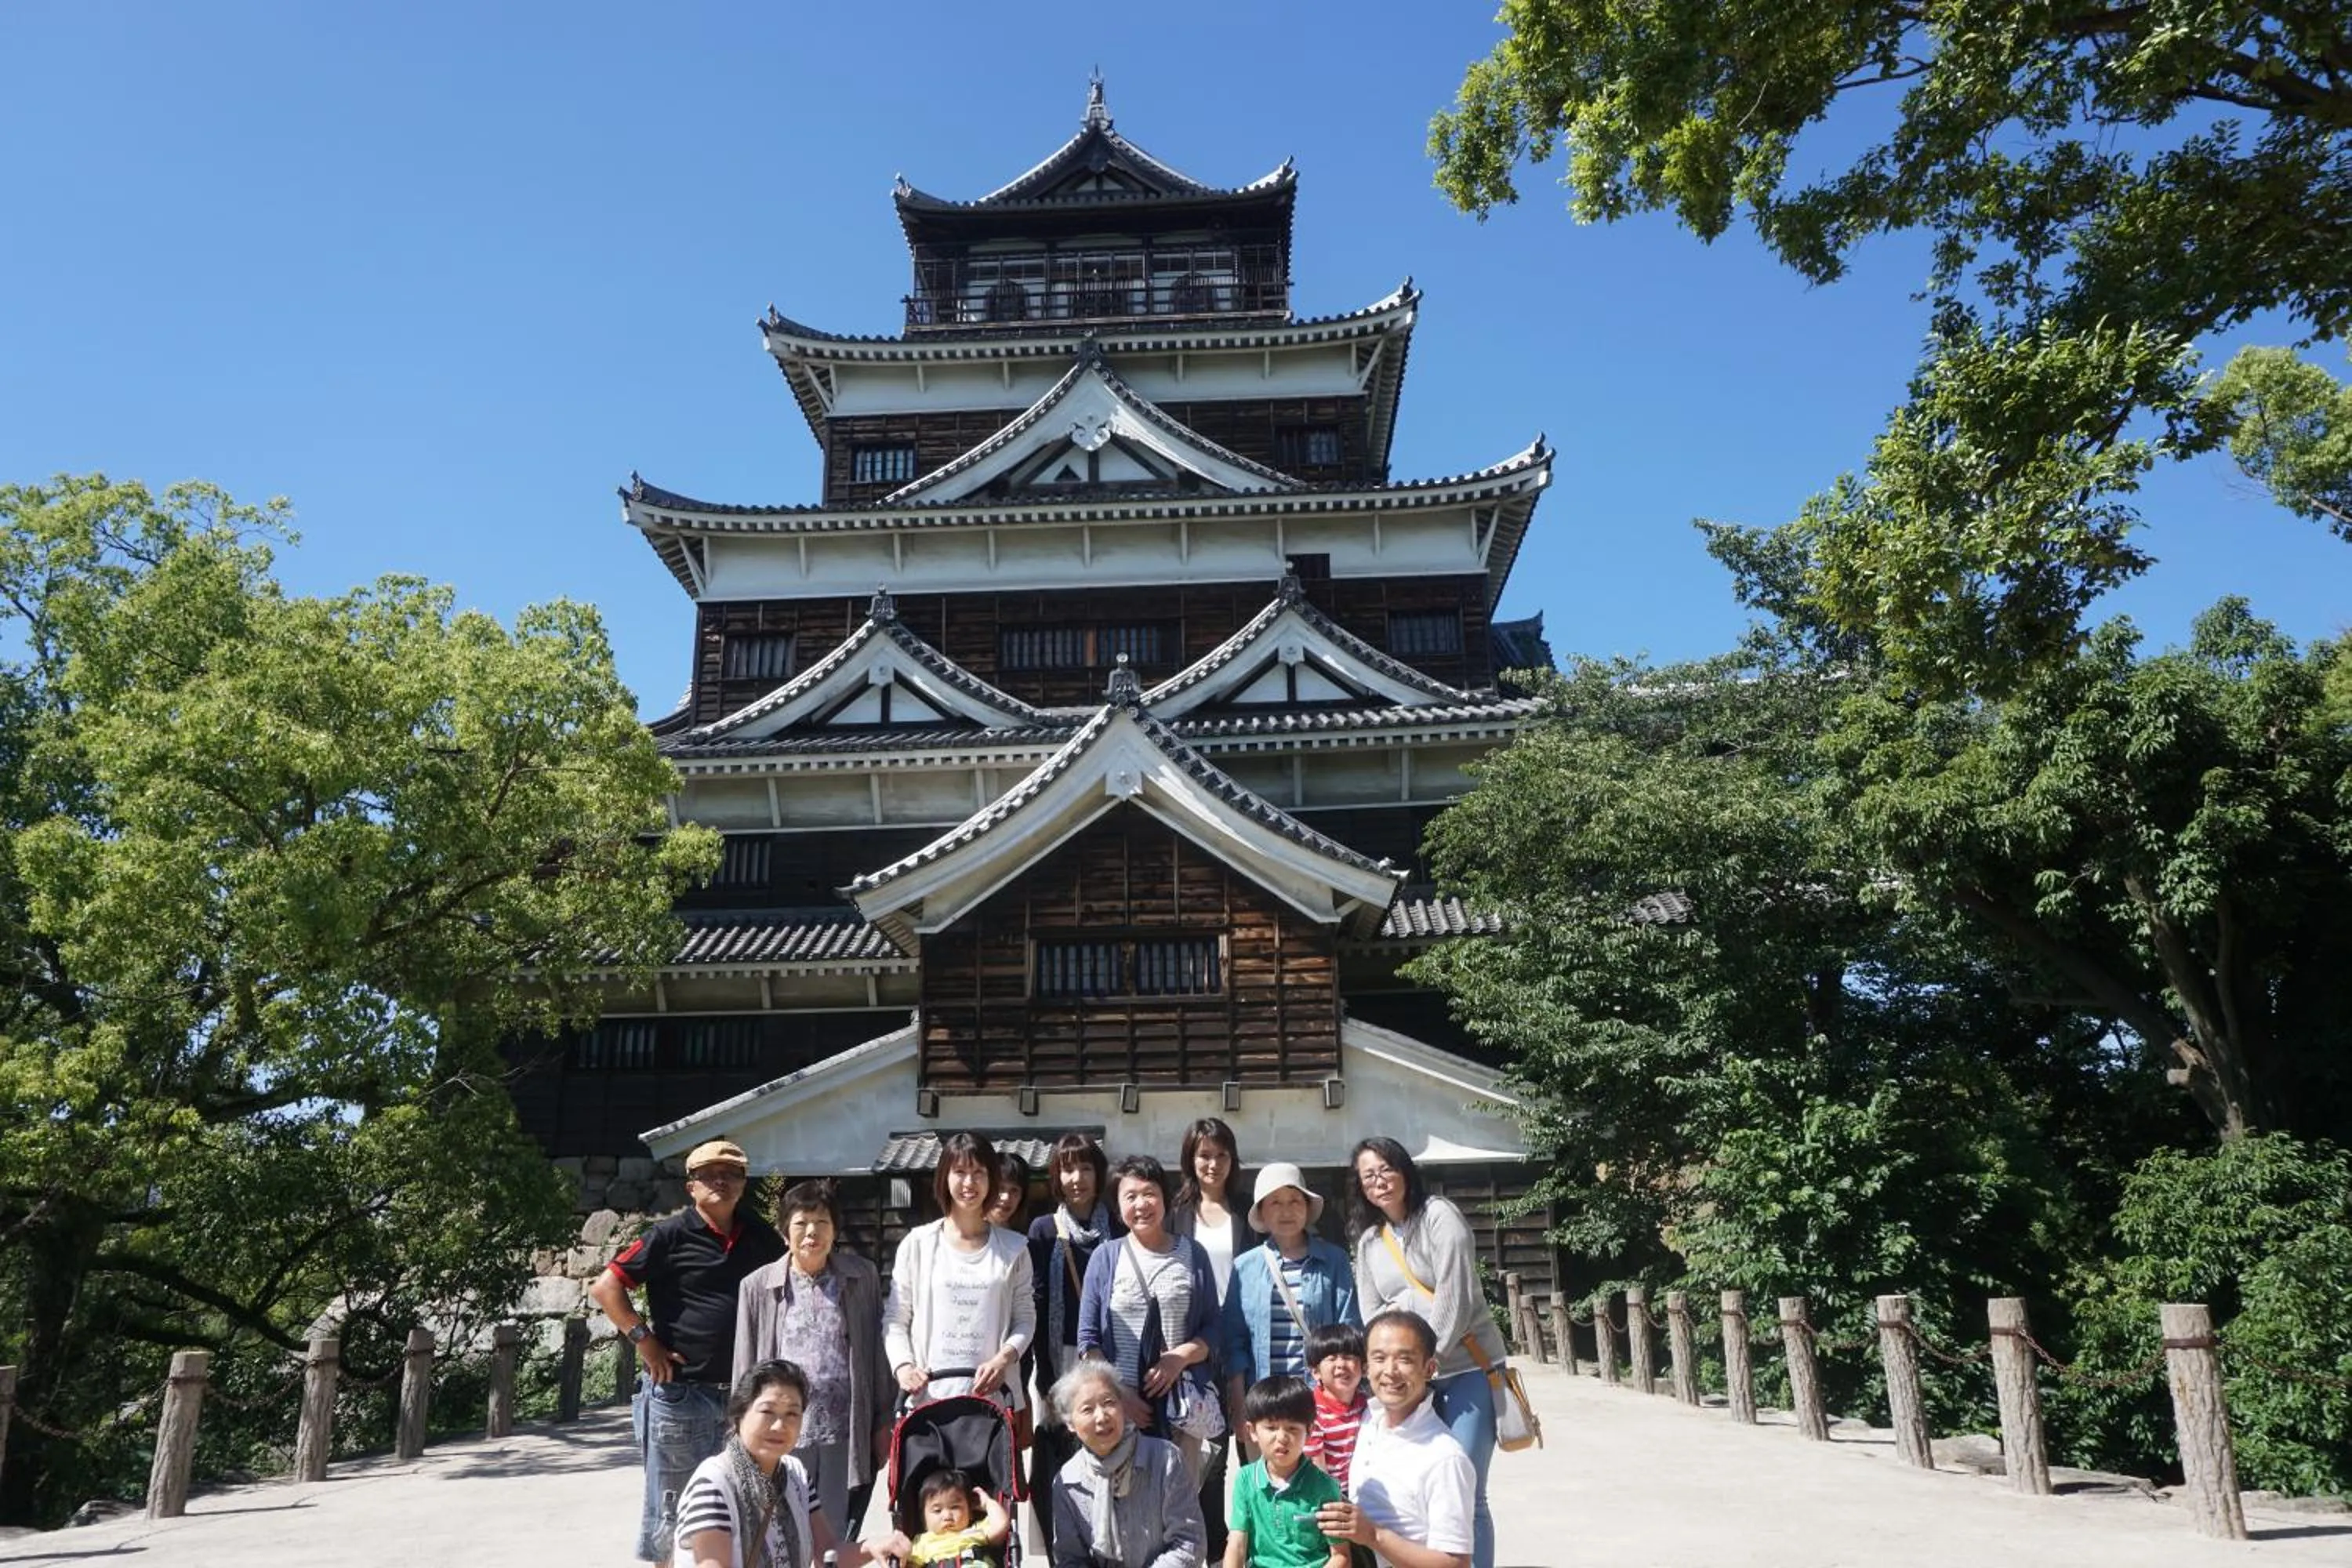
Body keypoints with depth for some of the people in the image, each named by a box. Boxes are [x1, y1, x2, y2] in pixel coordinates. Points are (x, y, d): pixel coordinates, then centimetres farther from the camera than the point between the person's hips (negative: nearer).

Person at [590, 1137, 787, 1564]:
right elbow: (605, 1287, -8)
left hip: (744, 1393, 4)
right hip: (679, 1393, -4)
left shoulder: (761, 1237, 6)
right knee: (673, 1507, 7)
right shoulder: (671, 1235, -6)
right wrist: (645, 1341, -11)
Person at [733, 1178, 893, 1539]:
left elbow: (877, 1350, 6)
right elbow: (746, 1365, 6)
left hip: (846, 1436, 0)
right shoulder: (758, 1287, 3)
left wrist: (883, 1422, 5)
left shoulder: (862, 1277, 4)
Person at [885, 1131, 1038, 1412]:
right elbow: (895, 1319, 8)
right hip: (928, 1395, 0)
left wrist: (1004, 1359, -9)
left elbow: (1025, 1318, 8)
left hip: (994, 1394, 1)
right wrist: (903, 1365, -8)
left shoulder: (1013, 1249, 8)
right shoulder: (918, 1244, 5)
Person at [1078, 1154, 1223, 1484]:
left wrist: (1181, 1357, -9)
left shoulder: (1192, 1255, 9)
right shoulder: (1106, 1257, 7)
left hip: (1180, 1402, 1)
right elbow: (1088, 1337, 6)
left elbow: (1213, 1327, 9)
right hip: (1119, 1404, -1)